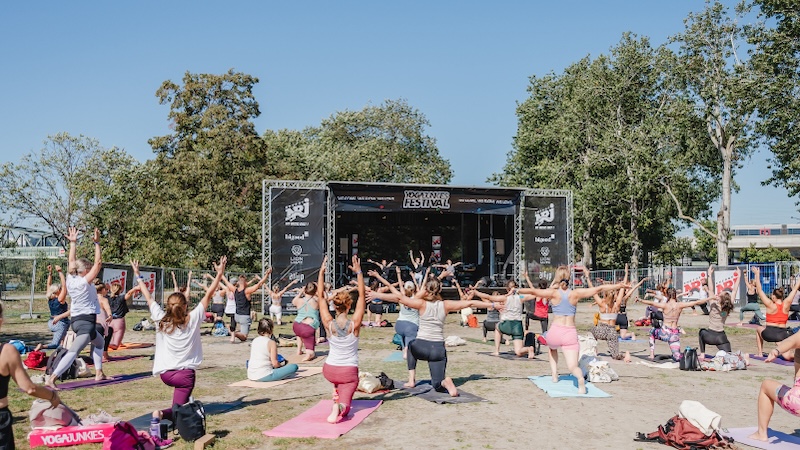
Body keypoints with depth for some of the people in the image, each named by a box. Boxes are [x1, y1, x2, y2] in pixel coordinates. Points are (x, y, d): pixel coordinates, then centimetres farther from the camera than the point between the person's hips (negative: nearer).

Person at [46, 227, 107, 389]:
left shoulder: (70, 279, 4)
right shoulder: (85, 282, -14)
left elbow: (72, 261, 16)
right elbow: (98, 262, -17)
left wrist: (72, 243, 18)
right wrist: (97, 243, -16)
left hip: (77, 320, 9)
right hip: (87, 321, -9)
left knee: (100, 342, 27)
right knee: (73, 352, -15)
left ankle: (99, 373, 27)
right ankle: (51, 379, -26)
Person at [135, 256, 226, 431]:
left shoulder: (161, 320, -4)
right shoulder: (193, 320, -9)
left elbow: (148, 297, 7)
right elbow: (208, 295, -6)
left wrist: (138, 276, 17)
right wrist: (219, 274, -1)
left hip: (164, 373, 4)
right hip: (186, 374, -4)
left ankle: (184, 402, 28)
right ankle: (162, 414, -30)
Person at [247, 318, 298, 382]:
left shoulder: (254, 341, 11)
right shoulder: (271, 342, -7)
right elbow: (275, 363, -12)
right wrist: (281, 366, 10)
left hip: (251, 376, 7)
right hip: (264, 376, -6)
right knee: (294, 367, -6)